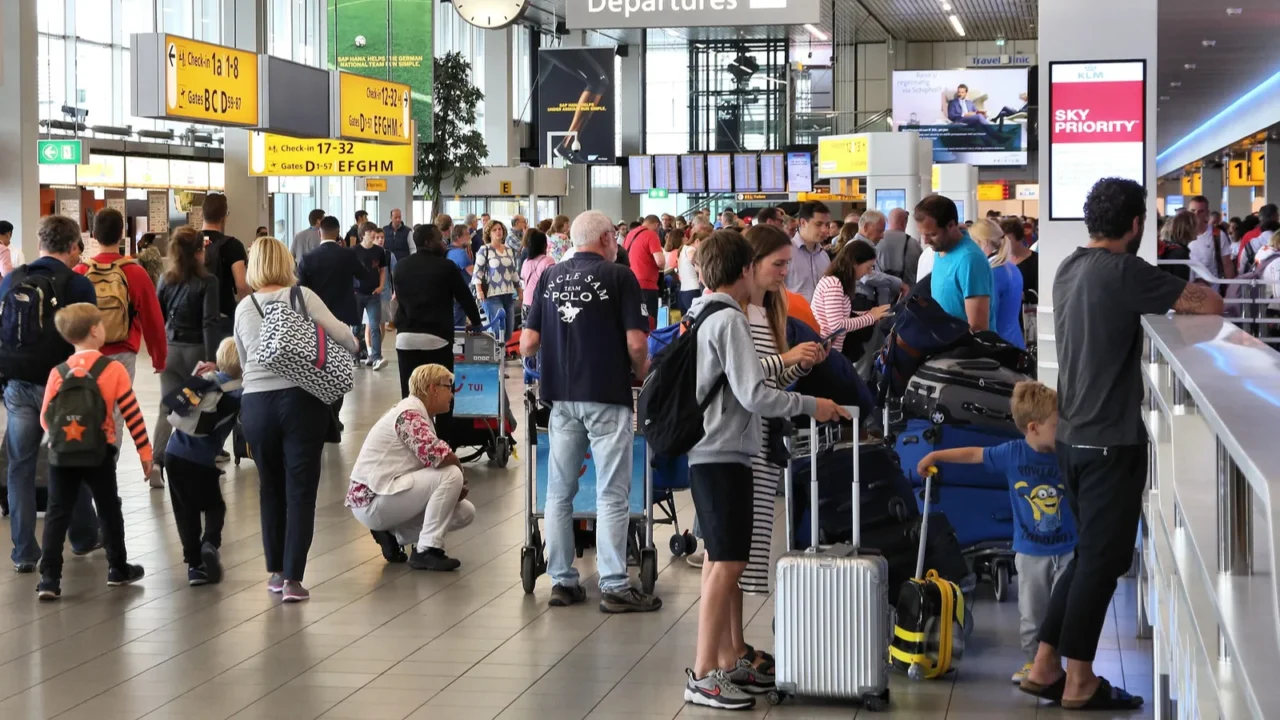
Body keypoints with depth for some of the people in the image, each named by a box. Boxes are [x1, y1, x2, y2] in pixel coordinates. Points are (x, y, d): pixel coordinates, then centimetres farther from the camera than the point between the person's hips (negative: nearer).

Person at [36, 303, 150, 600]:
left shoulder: (58, 373, 0)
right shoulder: (113, 369, -8)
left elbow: (45, 418, 3)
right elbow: (131, 413, -6)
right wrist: (144, 449, 3)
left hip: (61, 454, 2)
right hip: (98, 455, -2)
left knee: (57, 514, 5)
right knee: (109, 510, 15)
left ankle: (49, 578, -3)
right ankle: (118, 569, 27)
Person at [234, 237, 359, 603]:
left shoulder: (243, 308, 8)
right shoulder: (302, 296, -3)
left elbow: (243, 361, 14)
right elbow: (342, 336, -9)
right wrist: (352, 343, 12)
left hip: (256, 403, 3)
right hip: (301, 399, -3)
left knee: (270, 487, 16)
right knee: (300, 490, 0)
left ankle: (276, 571, 22)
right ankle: (292, 579, -6)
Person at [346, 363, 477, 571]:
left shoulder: (417, 415, 15)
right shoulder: (409, 415, -17)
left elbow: (429, 458, 13)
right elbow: (437, 455, -31)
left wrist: (456, 489, -5)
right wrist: (459, 468, -9)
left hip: (384, 498, 10)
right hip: (372, 501, -10)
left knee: (465, 512, 8)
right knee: (451, 475, -21)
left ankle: (394, 534, 8)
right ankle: (426, 550, -16)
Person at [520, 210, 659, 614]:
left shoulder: (550, 277, 8)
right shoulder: (619, 277, -5)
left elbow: (527, 345, 5)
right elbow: (636, 344, -12)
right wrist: (641, 372, 9)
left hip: (561, 396, 5)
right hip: (606, 396, -4)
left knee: (559, 493, 11)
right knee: (611, 496, -1)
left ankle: (562, 582, 13)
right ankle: (614, 588, -2)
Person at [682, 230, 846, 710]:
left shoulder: (702, 317, 14)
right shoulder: (730, 320, -15)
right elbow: (753, 395, -20)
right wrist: (811, 406, -11)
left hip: (706, 452, 10)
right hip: (723, 455, -10)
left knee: (721, 561, 15)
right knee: (728, 563, -8)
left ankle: (728, 662, 22)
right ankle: (703, 676, -6)